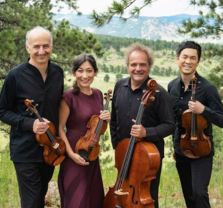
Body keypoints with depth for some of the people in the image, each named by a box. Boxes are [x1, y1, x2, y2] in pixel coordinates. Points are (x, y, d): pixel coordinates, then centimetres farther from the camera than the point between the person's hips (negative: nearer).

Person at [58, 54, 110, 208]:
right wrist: (71, 154, -19)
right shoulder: (69, 96, -14)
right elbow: (59, 128, -13)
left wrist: (106, 119, -5)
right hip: (75, 156, -6)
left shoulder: (98, 94, 5)